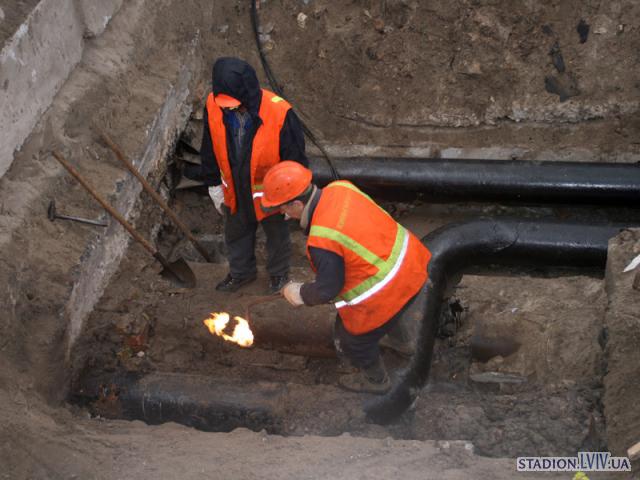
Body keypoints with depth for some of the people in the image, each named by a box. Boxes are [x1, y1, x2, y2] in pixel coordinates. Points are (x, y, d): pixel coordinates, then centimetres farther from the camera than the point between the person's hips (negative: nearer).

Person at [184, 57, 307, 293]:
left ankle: (279, 273, 51)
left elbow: (295, 160, -20)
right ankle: (240, 271, 54)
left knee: (276, 234, 24)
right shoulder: (214, 105, -22)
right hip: (234, 191, 3)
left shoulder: (279, 113, -34)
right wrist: (214, 185, 5)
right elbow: (211, 152, -4)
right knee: (236, 233, 27)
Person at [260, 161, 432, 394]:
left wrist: (300, 293, 2)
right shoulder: (340, 187, -10)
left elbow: (327, 290, -17)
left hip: (388, 291, -8)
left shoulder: (322, 242, -31)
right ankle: (400, 340, 69)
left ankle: (375, 380, 47)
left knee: (353, 340, 21)